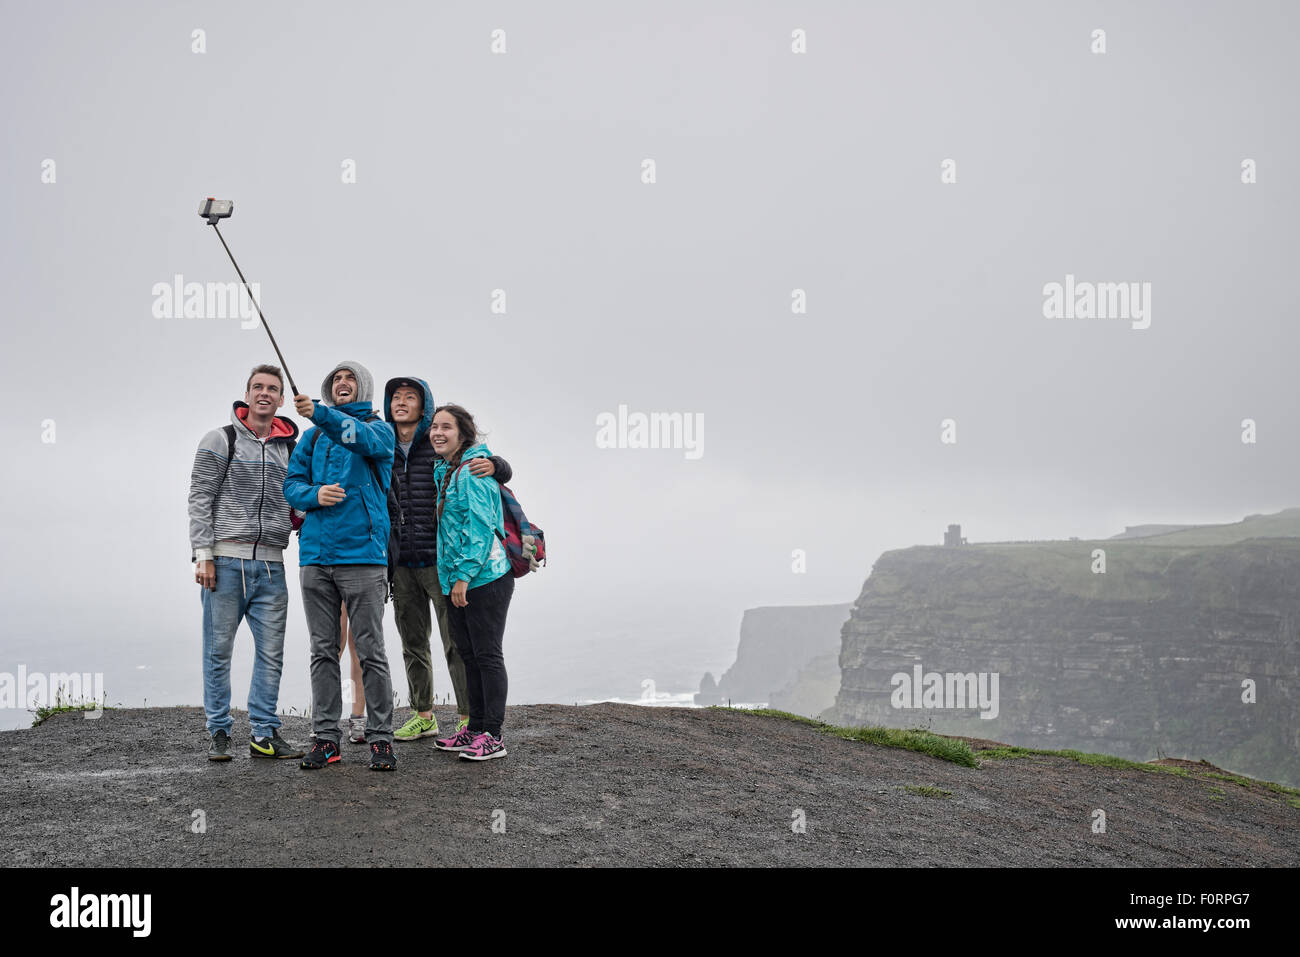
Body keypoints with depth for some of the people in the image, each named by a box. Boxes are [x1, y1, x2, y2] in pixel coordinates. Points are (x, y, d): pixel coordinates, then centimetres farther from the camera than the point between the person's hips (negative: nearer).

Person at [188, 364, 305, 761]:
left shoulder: (290, 450, 14)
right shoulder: (220, 441, 2)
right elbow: (200, 499, -2)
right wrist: (203, 554, -10)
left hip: (270, 565, 4)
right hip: (226, 561, -4)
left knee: (271, 653, 3)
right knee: (218, 650, 1)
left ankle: (264, 734, 10)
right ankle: (219, 733, 9)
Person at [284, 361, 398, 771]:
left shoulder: (379, 428, 5)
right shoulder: (313, 436, 18)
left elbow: (363, 438, -19)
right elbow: (291, 483, 11)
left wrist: (319, 414, -35)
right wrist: (315, 494, -11)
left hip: (362, 553, -4)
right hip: (316, 555, 4)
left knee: (370, 652, -3)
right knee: (323, 650, 7)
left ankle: (380, 738, 3)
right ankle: (326, 737, 12)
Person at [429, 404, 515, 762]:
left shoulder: (474, 471, -12)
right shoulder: (443, 471, 15)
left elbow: (480, 525, -18)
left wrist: (464, 574, -21)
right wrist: (452, 577, 17)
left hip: (484, 578, -9)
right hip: (456, 582, 9)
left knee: (487, 654, -4)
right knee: (469, 654, 14)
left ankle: (493, 735, 1)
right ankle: (475, 728, 23)